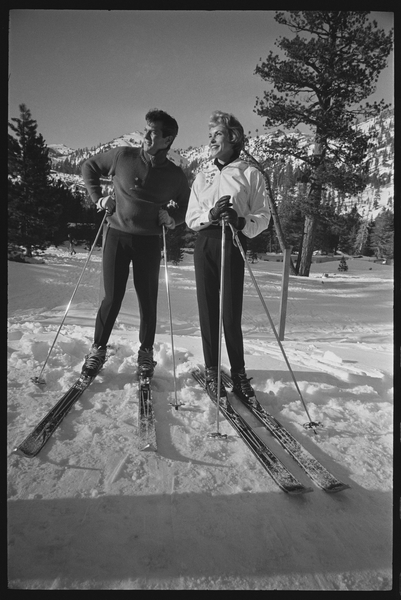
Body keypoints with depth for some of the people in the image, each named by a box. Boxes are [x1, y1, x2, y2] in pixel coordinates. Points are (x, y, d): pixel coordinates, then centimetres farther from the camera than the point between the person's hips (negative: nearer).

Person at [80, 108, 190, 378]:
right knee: (112, 297, 1)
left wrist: (172, 217, -5)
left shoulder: (176, 176, 0)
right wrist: (98, 197, 3)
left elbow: (187, 207, 15)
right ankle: (98, 349, 20)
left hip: (149, 241, 0)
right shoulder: (123, 156, -1)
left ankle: (146, 352, 22)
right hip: (117, 235, 0)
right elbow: (89, 167, 14)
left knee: (148, 300, 4)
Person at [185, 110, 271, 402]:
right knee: (208, 310, 2)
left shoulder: (251, 174, 7)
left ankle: (239, 372, 12)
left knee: (231, 313, -5)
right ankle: (212, 371, 12)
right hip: (205, 245, 3)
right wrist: (210, 215, -11)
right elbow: (191, 218, 10)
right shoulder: (202, 176, 17)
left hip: (234, 246, -3)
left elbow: (263, 217, 1)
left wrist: (241, 221, -19)